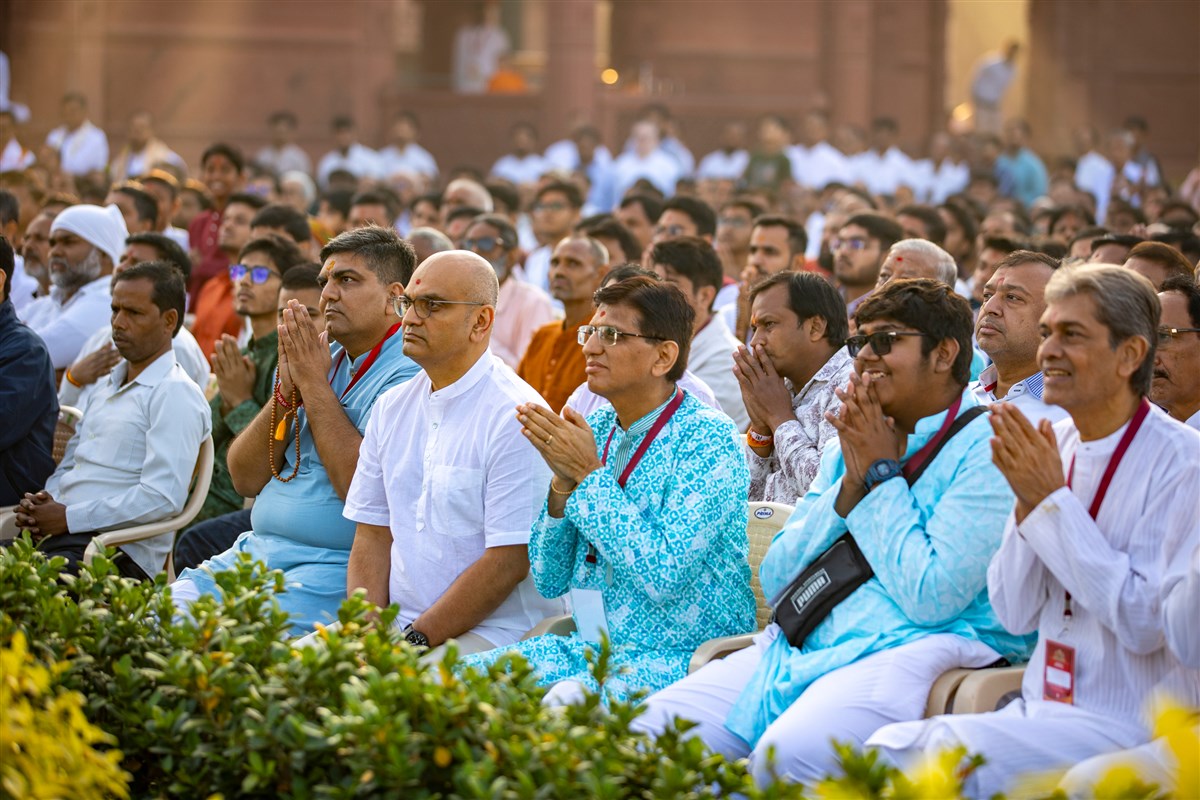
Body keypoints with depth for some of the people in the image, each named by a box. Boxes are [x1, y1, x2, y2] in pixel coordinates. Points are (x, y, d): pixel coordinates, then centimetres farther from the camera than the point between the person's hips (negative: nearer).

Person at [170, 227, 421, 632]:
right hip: (256, 549, 8)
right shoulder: (320, 359, 16)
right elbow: (246, 480, 12)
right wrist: (287, 390, -3)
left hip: (336, 566, -8)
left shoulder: (408, 375, -8)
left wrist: (315, 385, -11)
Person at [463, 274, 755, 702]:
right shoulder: (596, 428, 10)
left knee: (566, 700, -34)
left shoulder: (707, 438, -10)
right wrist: (563, 481, -6)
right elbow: (549, 581, 10)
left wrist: (590, 475, -16)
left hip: (680, 657, -7)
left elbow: (663, 575, -22)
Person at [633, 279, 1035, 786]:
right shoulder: (850, 445, 22)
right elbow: (775, 581, 14)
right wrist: (851, 485, 2)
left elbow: (931, 597, -14)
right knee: (650, 728, -14)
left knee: (784, 755, -36)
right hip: (799, 647, 7)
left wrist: (882, 475, -4)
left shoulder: (985, 448, -2)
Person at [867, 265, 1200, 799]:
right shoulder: (1054, 444, 9)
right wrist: (1028, 502, -7)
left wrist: (1052, 500, -15)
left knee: (955, 748, -29)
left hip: (1130, 727, -6)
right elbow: (1015, 615, 10)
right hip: (1040, 708, 6)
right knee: (887, 746, -17)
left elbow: (1146, 621, -18)